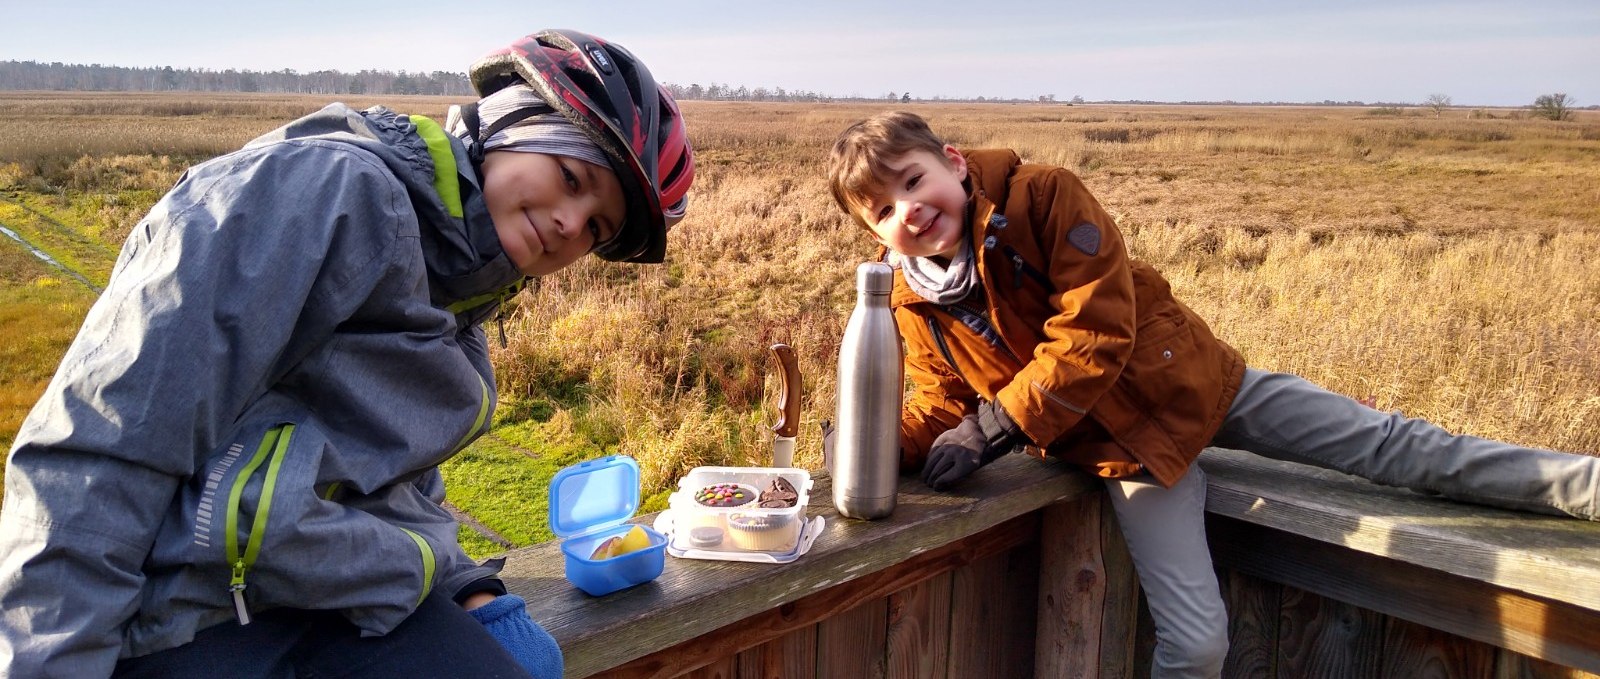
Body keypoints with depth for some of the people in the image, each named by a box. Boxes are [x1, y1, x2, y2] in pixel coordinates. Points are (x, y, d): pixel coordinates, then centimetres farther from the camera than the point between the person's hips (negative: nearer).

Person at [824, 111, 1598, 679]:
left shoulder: (1042, 195, -20)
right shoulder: (917, 305, -7)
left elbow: (1094, 337, -24)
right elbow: (943, 403, 1)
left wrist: (994, 427, -27)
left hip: (1186, 382, -1)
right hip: (1122, 443, 2)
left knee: (1387, 445, 3)